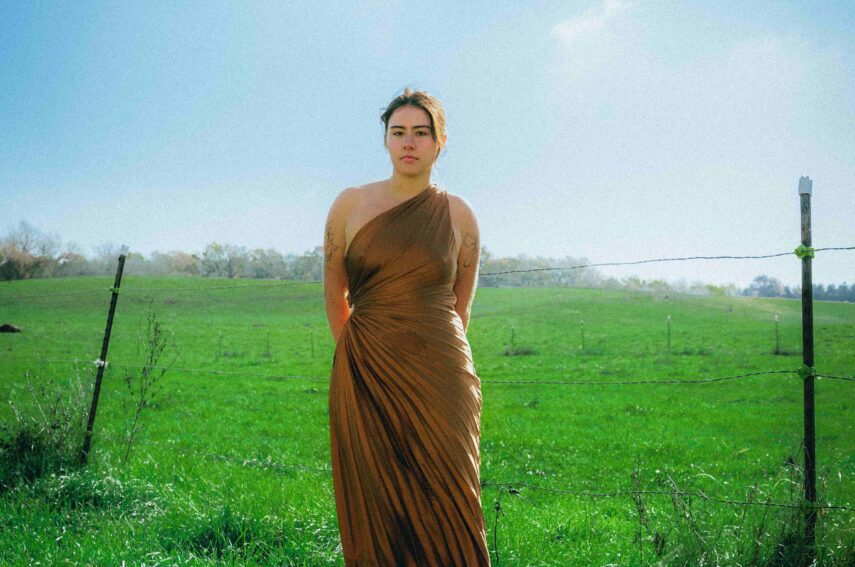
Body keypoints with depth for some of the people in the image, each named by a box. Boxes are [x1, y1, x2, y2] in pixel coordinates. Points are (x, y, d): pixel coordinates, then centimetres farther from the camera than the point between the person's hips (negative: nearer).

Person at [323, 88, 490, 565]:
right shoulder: (351, 204, 4)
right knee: (377, 511, 4)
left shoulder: (458, 214, 4)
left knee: (445, 511, 1)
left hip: (440, 378, 0)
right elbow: (334, 294, 14)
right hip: (365, 379, 0)